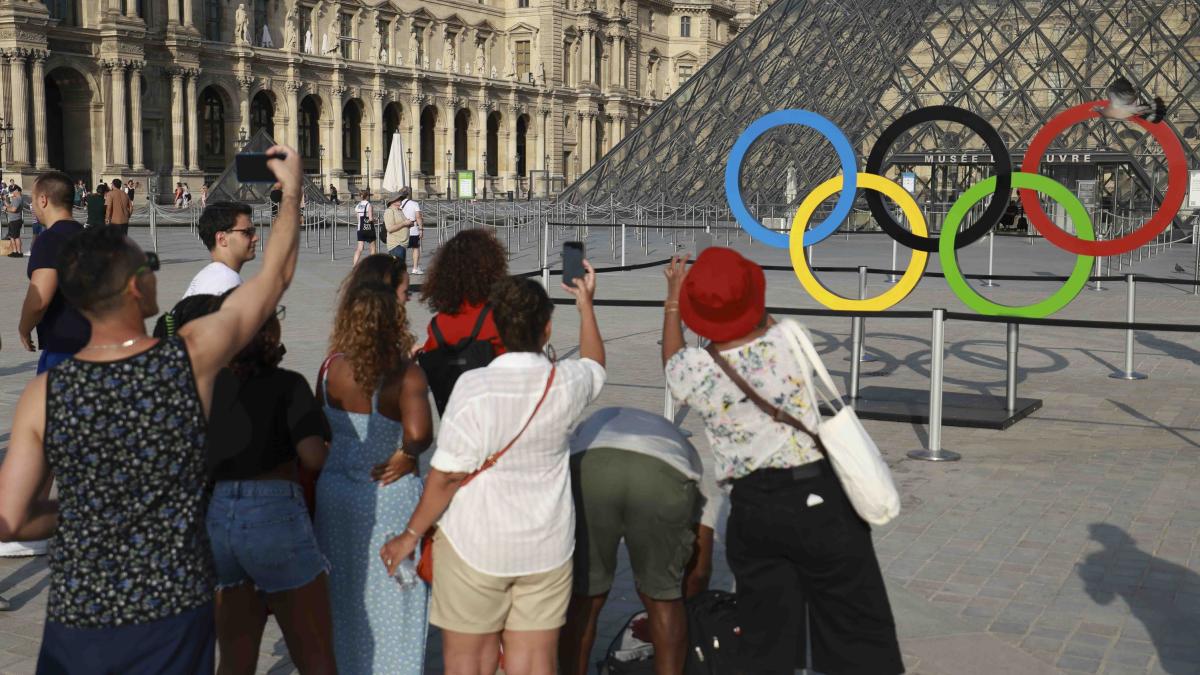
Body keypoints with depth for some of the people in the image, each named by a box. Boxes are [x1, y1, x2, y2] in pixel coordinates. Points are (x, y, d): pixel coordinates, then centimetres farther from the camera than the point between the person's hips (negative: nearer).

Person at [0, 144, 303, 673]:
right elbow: (275, 276, 1)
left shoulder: (43, 395, -10)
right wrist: (293, 188, 14)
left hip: (75, 617, 1)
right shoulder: (191, 358, -14)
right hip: (173, 615, 0)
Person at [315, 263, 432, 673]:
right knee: (390, 602, 12)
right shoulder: (405, 374, -21)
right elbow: (418, 433, -36)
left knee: (344, 594, 20)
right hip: (389, 497, -4)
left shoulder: (332, 366, -7)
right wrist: (407, 455, -15)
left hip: (334, 492, 4)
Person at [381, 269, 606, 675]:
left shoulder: (474, 387, -18)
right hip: (548, 547, 4)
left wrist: (410, 535, -1)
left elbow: (447, 476, -15)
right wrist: (586, 305, 34)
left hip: (476, 546, -3)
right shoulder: (567, 382, -6)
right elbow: (595, 366, 21)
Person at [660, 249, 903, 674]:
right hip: (820, 498, -1)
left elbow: (672, 355, 18)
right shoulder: (789, 338, -10)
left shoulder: (692, 372, -9)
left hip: (754, 510, 1)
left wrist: (673, 296, 30)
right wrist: (735, 290, 30)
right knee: (861, 639, 8)